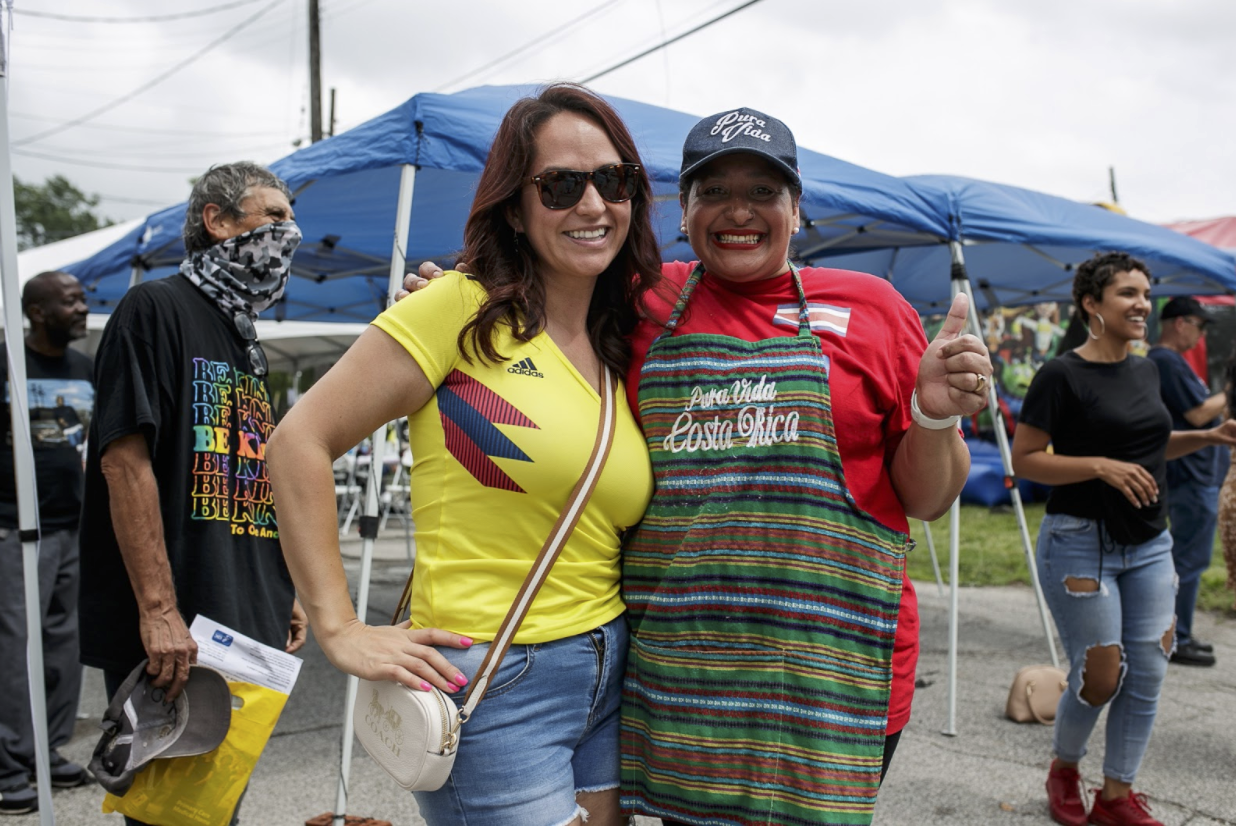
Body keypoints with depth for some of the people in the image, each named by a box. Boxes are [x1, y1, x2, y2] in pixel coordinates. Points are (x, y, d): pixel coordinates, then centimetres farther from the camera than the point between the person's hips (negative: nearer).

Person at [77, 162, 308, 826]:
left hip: (248, 624, 9)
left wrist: (283, 592, 18)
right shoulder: (157, 308, -8)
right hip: (171, 632, -8)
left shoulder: (245, 343, 19)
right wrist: (159, 609, -23)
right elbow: (125, 459, -17)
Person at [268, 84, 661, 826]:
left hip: (606, 676, 7)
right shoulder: (462, 308, -9)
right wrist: (341, 630, -14)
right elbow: (300, 442, -12)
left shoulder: (617, 350, 11)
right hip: (490, 685, -7)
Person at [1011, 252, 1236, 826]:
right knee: (1100, 677, -2)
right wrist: (1101, 466, -23)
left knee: (1147, 674, 5)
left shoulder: (1146, 370, 10)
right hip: (1082, 545, -7)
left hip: (1150, 545, 7)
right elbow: (1024, 460, -14)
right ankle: (1063, 770, 26)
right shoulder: (1062, 375, -12)